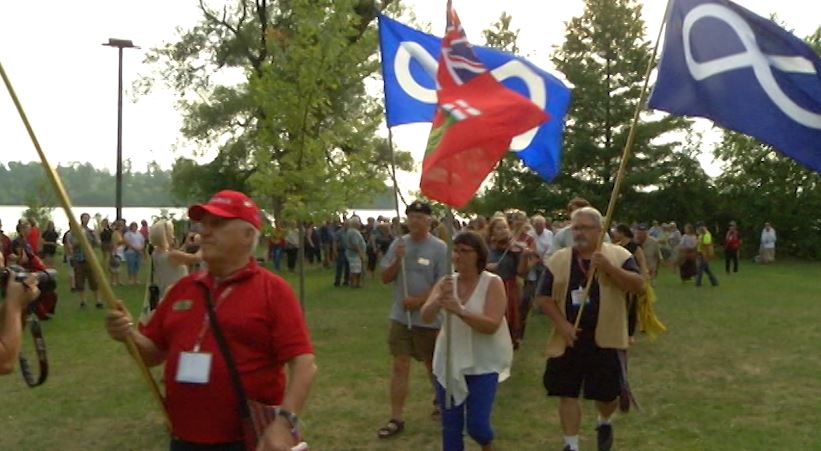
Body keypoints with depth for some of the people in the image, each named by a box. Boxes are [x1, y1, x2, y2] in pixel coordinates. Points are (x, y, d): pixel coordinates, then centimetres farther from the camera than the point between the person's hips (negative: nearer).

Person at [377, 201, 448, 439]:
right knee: (400, 366, 4)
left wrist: (418, 300, -19)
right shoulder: (398, 244, 2)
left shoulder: (439, 248, -10)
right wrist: (397, 260, -14)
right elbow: (385, 278, 3)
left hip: (428, 318, -3)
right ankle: (396, 419, 9)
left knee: (433, 365, 13)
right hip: (400, 316, 3)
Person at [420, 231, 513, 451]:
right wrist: (439, 300, -31)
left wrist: (459, 310, -34)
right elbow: (426, 316, -10)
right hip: (449, 362, 4)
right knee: (450, 425, 10)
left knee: (476, 424, -5)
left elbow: (491, 325, -22)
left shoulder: (492, 283, -11)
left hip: (483, 364, -4)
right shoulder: (446, 282, 2)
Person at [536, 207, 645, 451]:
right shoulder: (558, 259, 2)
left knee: (607, 393, 8)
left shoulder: (618, 255, -3)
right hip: (568, 341, 2)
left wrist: (609, 268, -24)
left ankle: (604, 423, 41)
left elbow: (639, 287, -12)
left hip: (605, 340, -1)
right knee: (567, 393, 5)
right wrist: (561, 323, -12)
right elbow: (544, 297, 2)